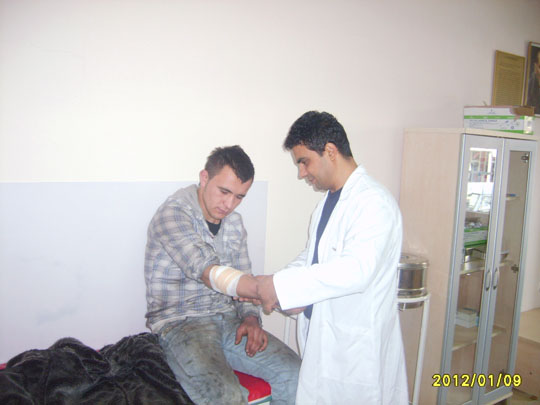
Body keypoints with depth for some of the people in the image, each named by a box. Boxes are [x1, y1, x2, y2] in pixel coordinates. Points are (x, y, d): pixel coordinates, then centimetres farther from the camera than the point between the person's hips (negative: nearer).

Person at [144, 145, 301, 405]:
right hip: (180, 324, -6)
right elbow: (211, 273, -27)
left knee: (295, 375, -12)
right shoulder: (173, 213, -13)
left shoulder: (234, 222, 11)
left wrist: (250, 317, -4)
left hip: (228, 321, 7)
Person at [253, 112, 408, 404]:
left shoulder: (374, 203, -19)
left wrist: (281, 286, -29)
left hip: (355, 349, -8)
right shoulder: (328, 202, 12)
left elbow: (357, 269, -32)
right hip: (320, 338, 8)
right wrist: (280, 292, 0)